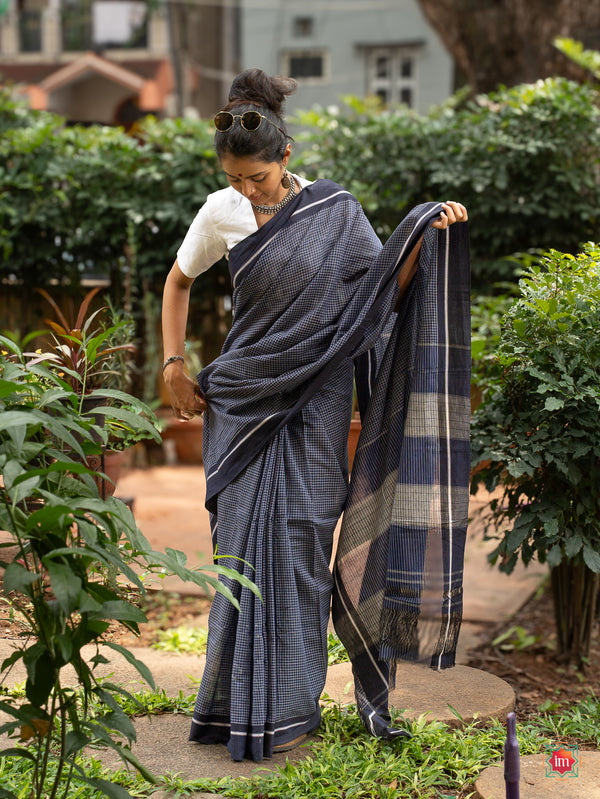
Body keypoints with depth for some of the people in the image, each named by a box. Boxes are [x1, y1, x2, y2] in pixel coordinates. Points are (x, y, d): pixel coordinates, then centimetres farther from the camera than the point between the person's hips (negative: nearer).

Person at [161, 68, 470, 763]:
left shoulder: (336, 211, -3)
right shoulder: (220, 214, 0)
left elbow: (387, 292, 0)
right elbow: (177, 283, 15)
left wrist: (423, 234, -13)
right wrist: (173, 366, 8)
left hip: (314, 400, -1)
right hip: (242, 399, 1)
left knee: (298, 544, 0)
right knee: (242, 544, 1)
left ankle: (289, 707, 13)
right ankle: (238, 699, 15)